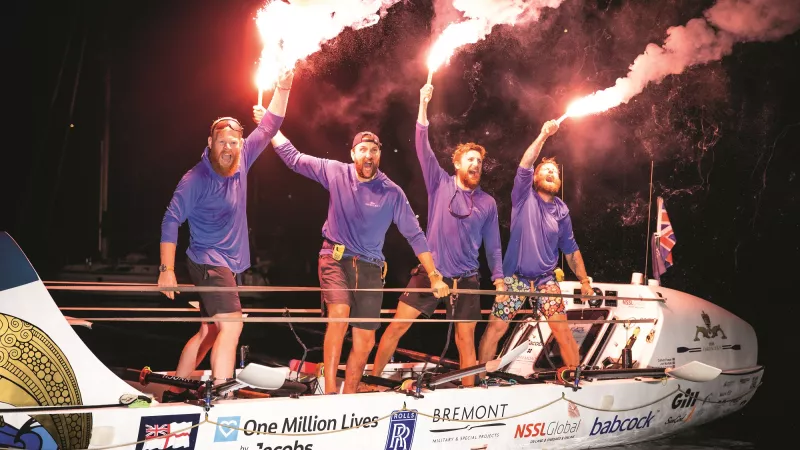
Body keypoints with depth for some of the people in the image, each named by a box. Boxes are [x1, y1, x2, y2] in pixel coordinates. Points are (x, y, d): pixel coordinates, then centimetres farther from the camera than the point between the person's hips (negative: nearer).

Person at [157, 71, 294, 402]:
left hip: (230, 263, 8)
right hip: (209, 262, -8)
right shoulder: (196, 179, -14)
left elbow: (270, 126, 10)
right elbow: (171, 221, -14)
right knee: (231, 325, -21)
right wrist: (166, 270, -19)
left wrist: (283, 88, -1)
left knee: (210, 331, 13)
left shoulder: (241, 162, 3)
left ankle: (175, 390, 24)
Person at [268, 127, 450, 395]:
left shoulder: (392, 193, -7)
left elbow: (415, 235, -2)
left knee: (365, 341, 1)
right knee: (339, 312, -28)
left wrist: (434, 275, -5)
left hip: (369, 268, 2)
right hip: (335, 259, -1)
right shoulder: (335, 172, -4)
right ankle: (329, 392, -26)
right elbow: (293, 157, 5)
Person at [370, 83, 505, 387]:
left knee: (466, 338, 3)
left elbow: (493, 245, 9)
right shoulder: (440, 183, 2)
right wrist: (423, 104, -12)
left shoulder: (488, 203, 5)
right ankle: (372, 379, 9)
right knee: (398, 324, -2)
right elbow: (423, 147, -6)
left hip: (465, 279, 1)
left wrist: (499, 280, 1)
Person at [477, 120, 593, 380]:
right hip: (515, 277, -2)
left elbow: (571, 249, 13)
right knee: (495, 328, -2)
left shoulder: (561, 210, 8)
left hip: (546, 279, 2)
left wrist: (584, 281, 10)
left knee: (562, 329, -7)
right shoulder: (524, 197, 1)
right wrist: (543, 136, -22)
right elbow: (524, 164, -15)